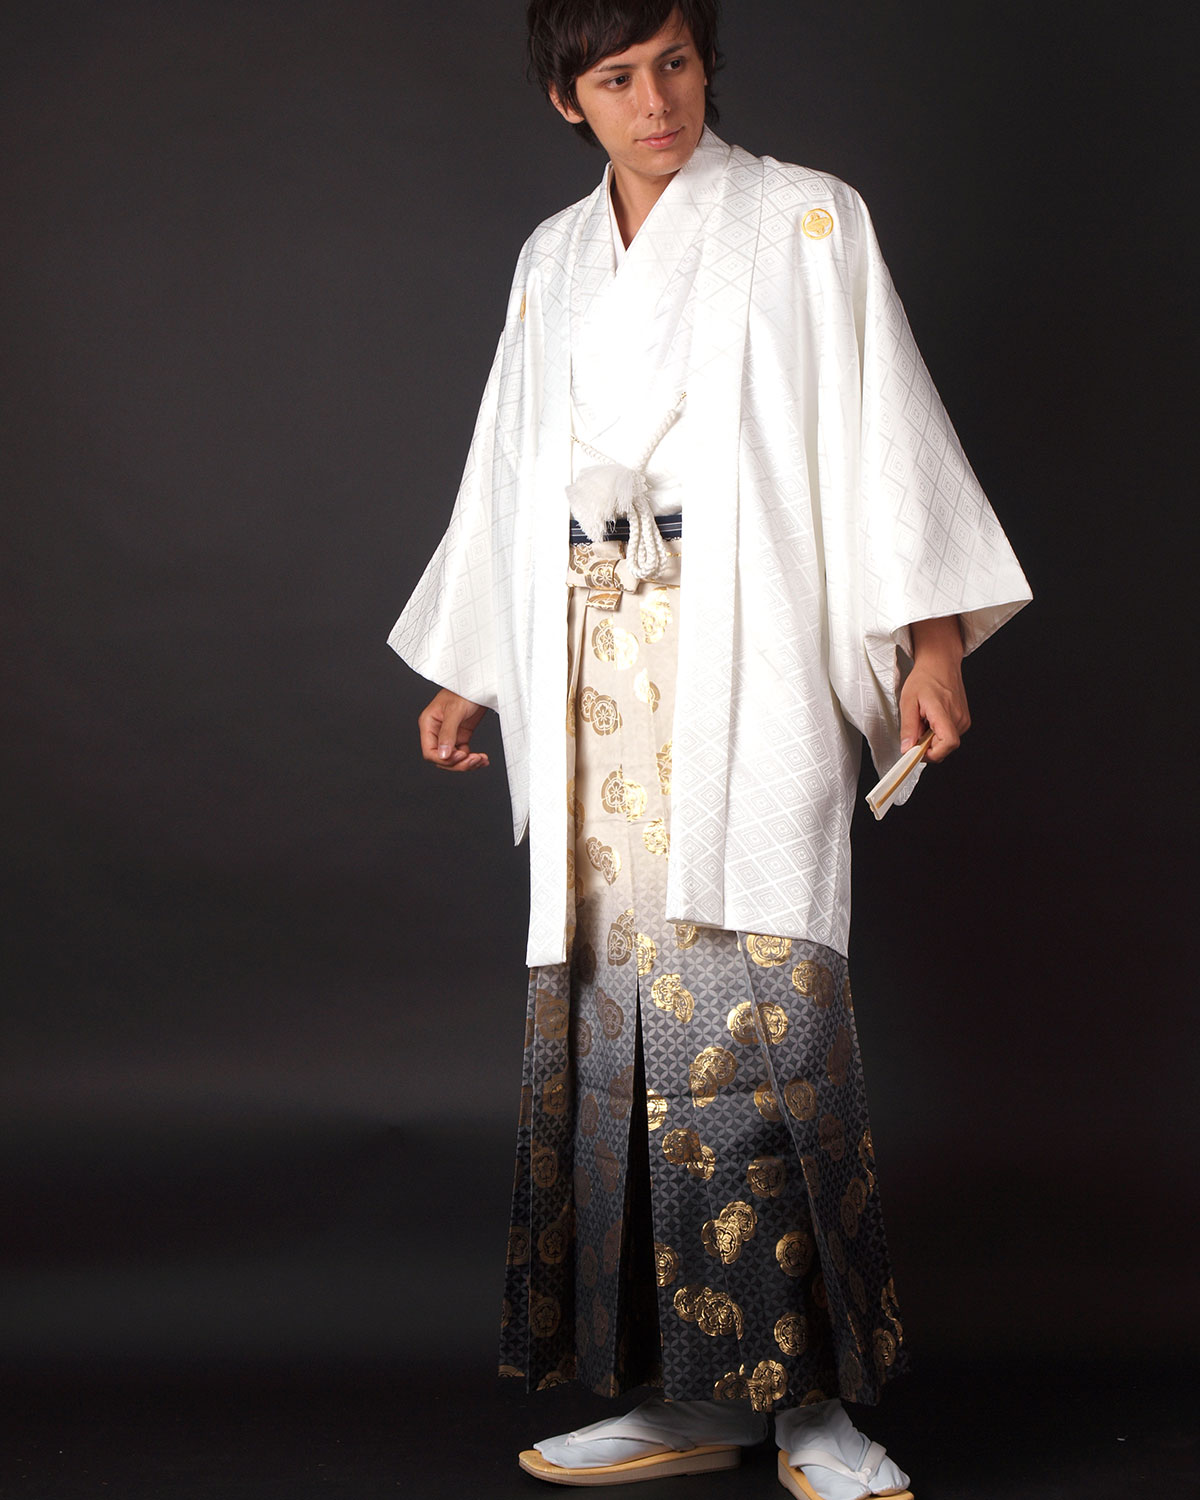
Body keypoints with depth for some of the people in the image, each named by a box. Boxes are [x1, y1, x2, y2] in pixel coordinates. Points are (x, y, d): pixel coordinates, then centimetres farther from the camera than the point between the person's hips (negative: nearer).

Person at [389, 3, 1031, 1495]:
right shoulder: (552, 260, 18)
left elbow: (885, 426, -2)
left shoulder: (804, 221, 4)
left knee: (754, 1006, -13)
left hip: (749, 666, -4)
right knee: (616, 1012, -1)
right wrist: (465, 671, 26)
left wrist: (931, 638, -11)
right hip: (595, 673, 5)